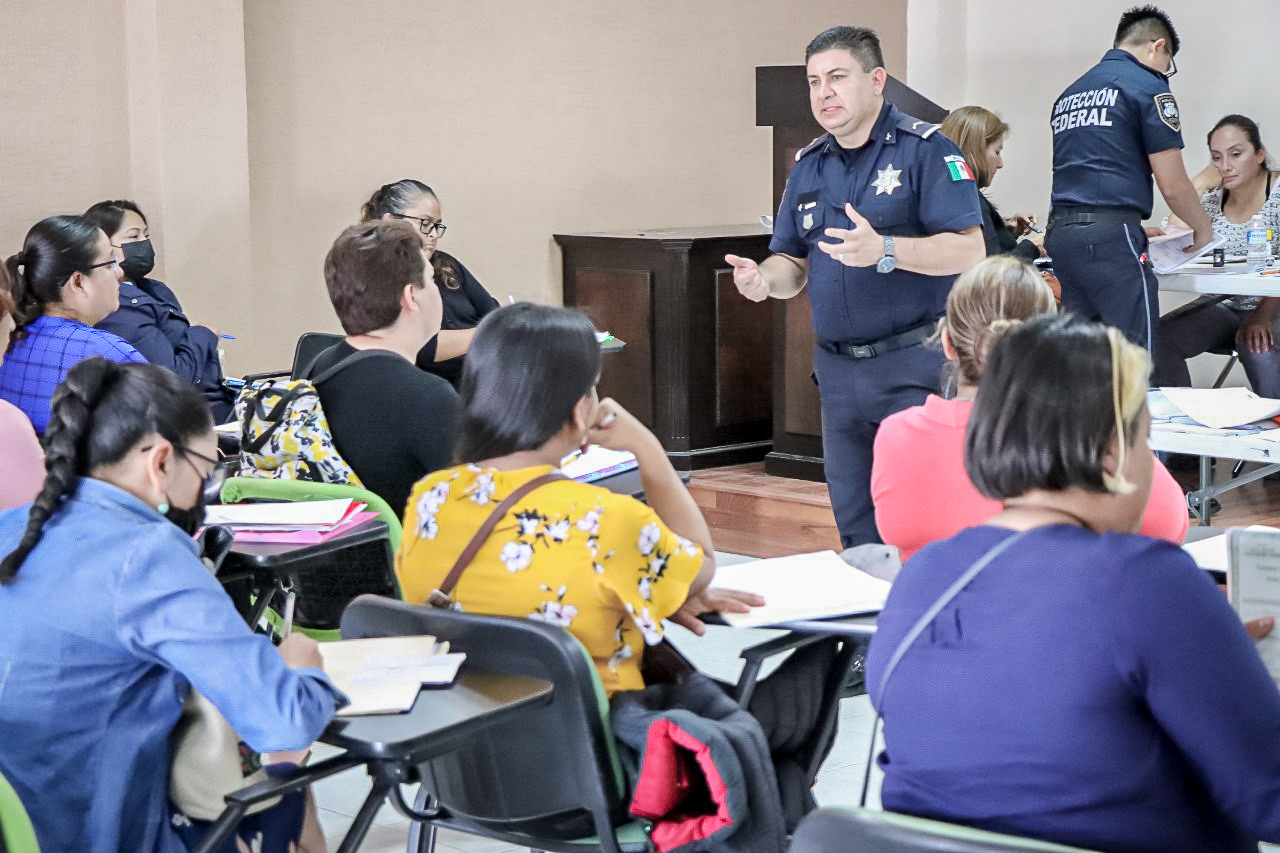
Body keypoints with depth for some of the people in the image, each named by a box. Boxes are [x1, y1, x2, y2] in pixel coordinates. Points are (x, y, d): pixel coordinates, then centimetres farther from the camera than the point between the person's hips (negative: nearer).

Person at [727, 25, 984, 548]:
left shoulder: (925, 150, -8)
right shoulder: (809, 166, 13)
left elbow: (969, 251, -15)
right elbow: (794, 265, 16)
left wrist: (884, 250, -29)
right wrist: (765, 279, -8)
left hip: (915, 366, -6)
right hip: (838, 370, 7)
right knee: (854, 523, 13)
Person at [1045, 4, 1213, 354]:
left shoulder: (1068, 95, 22)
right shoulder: (1148, 87, 0)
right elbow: (1173, 186, -4)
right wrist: (1203, 228, 15)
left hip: (1059, 232, 8)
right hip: (1111, 236, -8)